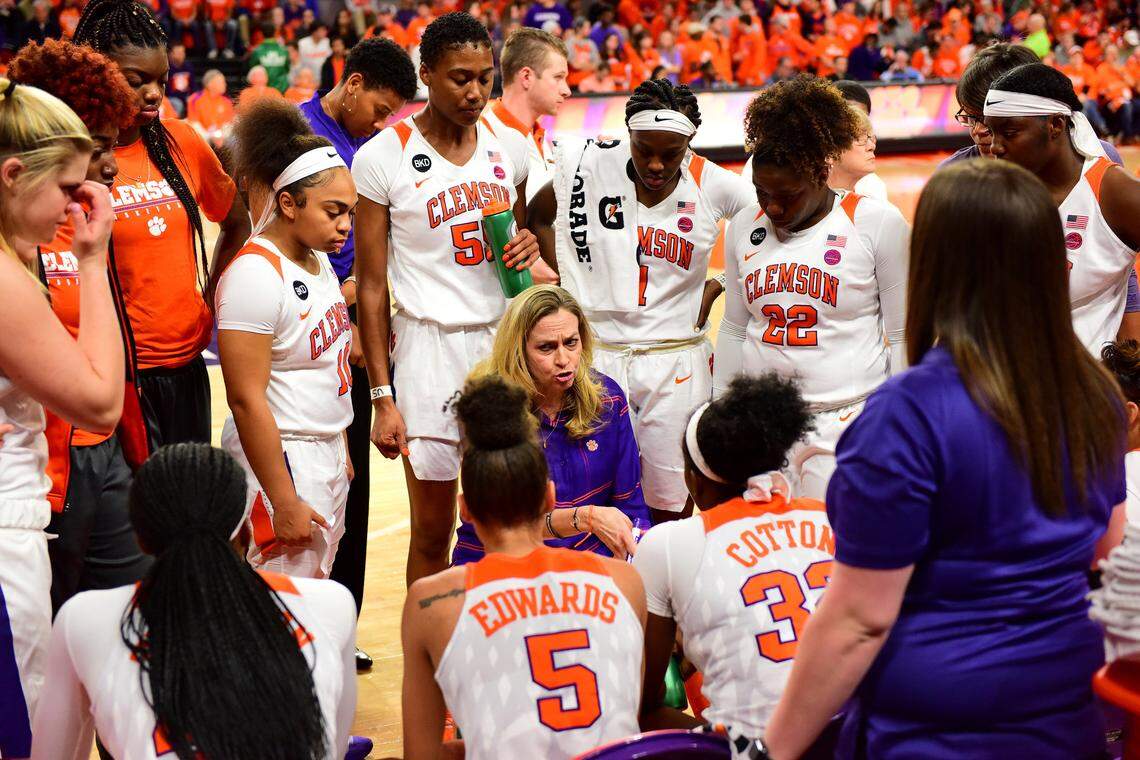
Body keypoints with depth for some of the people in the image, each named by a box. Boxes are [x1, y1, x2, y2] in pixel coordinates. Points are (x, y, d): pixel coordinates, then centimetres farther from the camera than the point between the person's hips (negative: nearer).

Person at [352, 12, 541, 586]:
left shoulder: (509, 147, 7)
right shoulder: (382, 157, -6)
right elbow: (371, 286, -4)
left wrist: (526, 247, -3)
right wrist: (383, 397, -7)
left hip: (505, 340, 4)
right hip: (431, 344, -4)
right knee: (432, 532, 3)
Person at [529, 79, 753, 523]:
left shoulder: (714, 186, -6)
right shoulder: (588, 167, -6)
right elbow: (536, 217, 12)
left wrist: (715, 288, -1)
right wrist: (570, 279, 3)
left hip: (676, 364, 0)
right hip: (596, 355, 0)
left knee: (671, 509, 6)